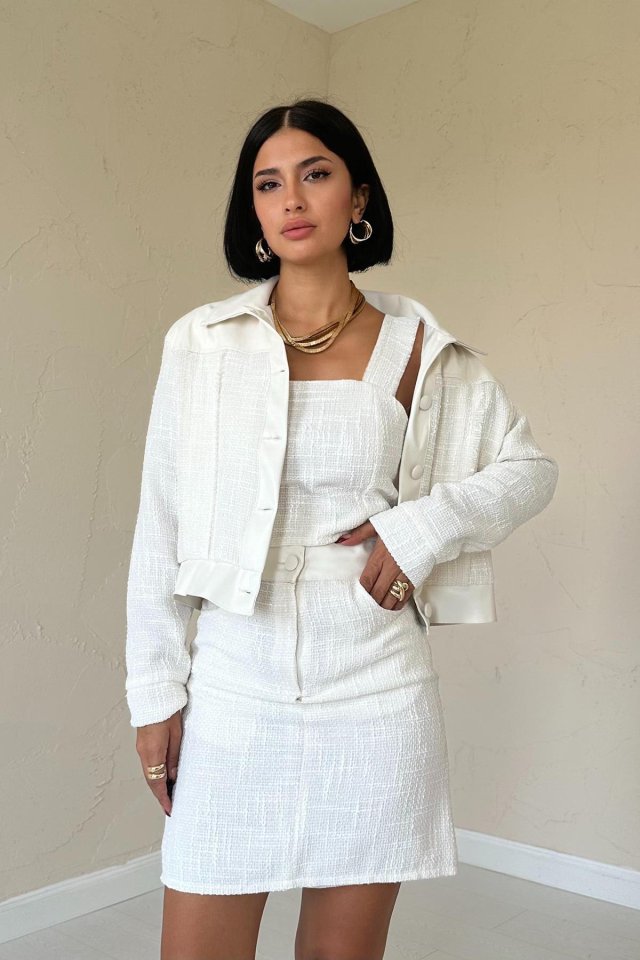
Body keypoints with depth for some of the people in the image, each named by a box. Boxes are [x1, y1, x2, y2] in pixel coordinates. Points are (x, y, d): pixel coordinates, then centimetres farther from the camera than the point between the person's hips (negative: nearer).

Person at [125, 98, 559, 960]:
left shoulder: (417, 347, 2)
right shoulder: (202, 342, 1)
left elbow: (529, 468, 10)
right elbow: (161, 525, 3)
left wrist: (423, 526, -7)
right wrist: (155, 690, 2)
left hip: (375, 691, 1)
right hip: (233, 688, 0)